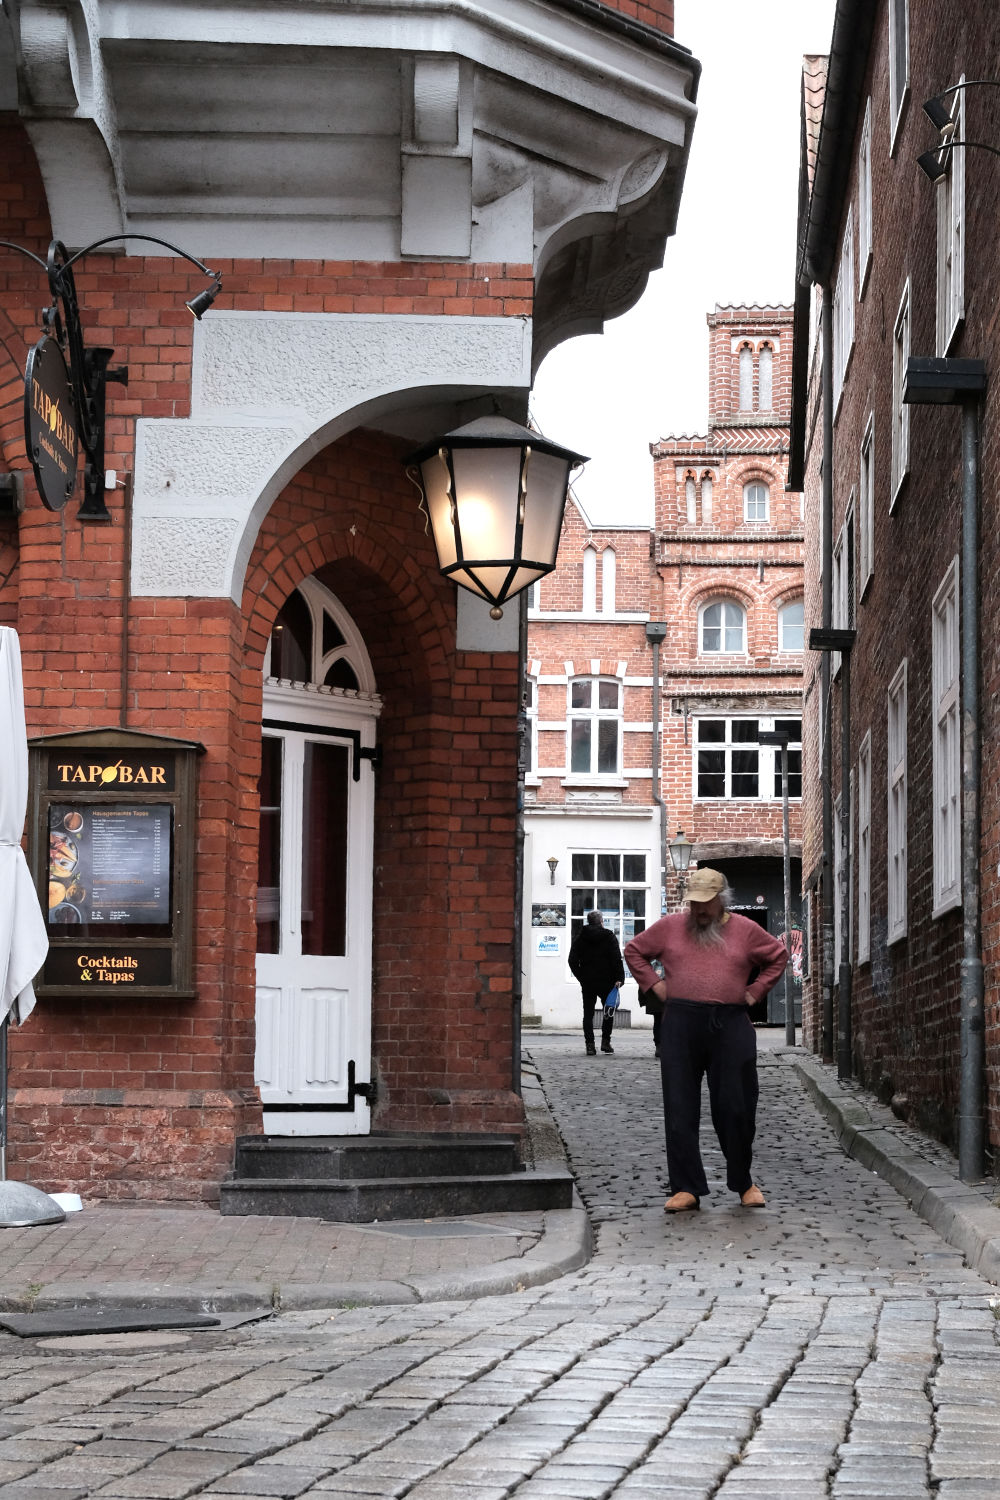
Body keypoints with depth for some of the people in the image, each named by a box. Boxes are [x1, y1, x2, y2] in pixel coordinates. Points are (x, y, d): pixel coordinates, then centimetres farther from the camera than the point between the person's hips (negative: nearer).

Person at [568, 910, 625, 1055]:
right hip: (606, 982, -2)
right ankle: (605, 1041, 7)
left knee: (588, 1013, 4)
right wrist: (619, 978, -7)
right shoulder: (609, 937, -3)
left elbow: (573, 961, 3)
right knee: (609, 1011, 13)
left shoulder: (579, 939, 5)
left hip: (587, 983, 2)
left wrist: (581, 977, 11)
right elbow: (616, 960, -10)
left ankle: (590, 1045, -4)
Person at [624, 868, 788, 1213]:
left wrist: (756, 991, 11)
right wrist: (654, 984, 8)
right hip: (681, 1025, 0)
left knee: (735, 1108, 1)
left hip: (731, 1026, 0)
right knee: (680, 1109, -2)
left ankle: (743, 1183, 17)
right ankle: (686, 1188, 3)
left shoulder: (745, 930, 8)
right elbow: (634, 951, 20)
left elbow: (778, 955, 22)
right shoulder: (669, 927, 8)